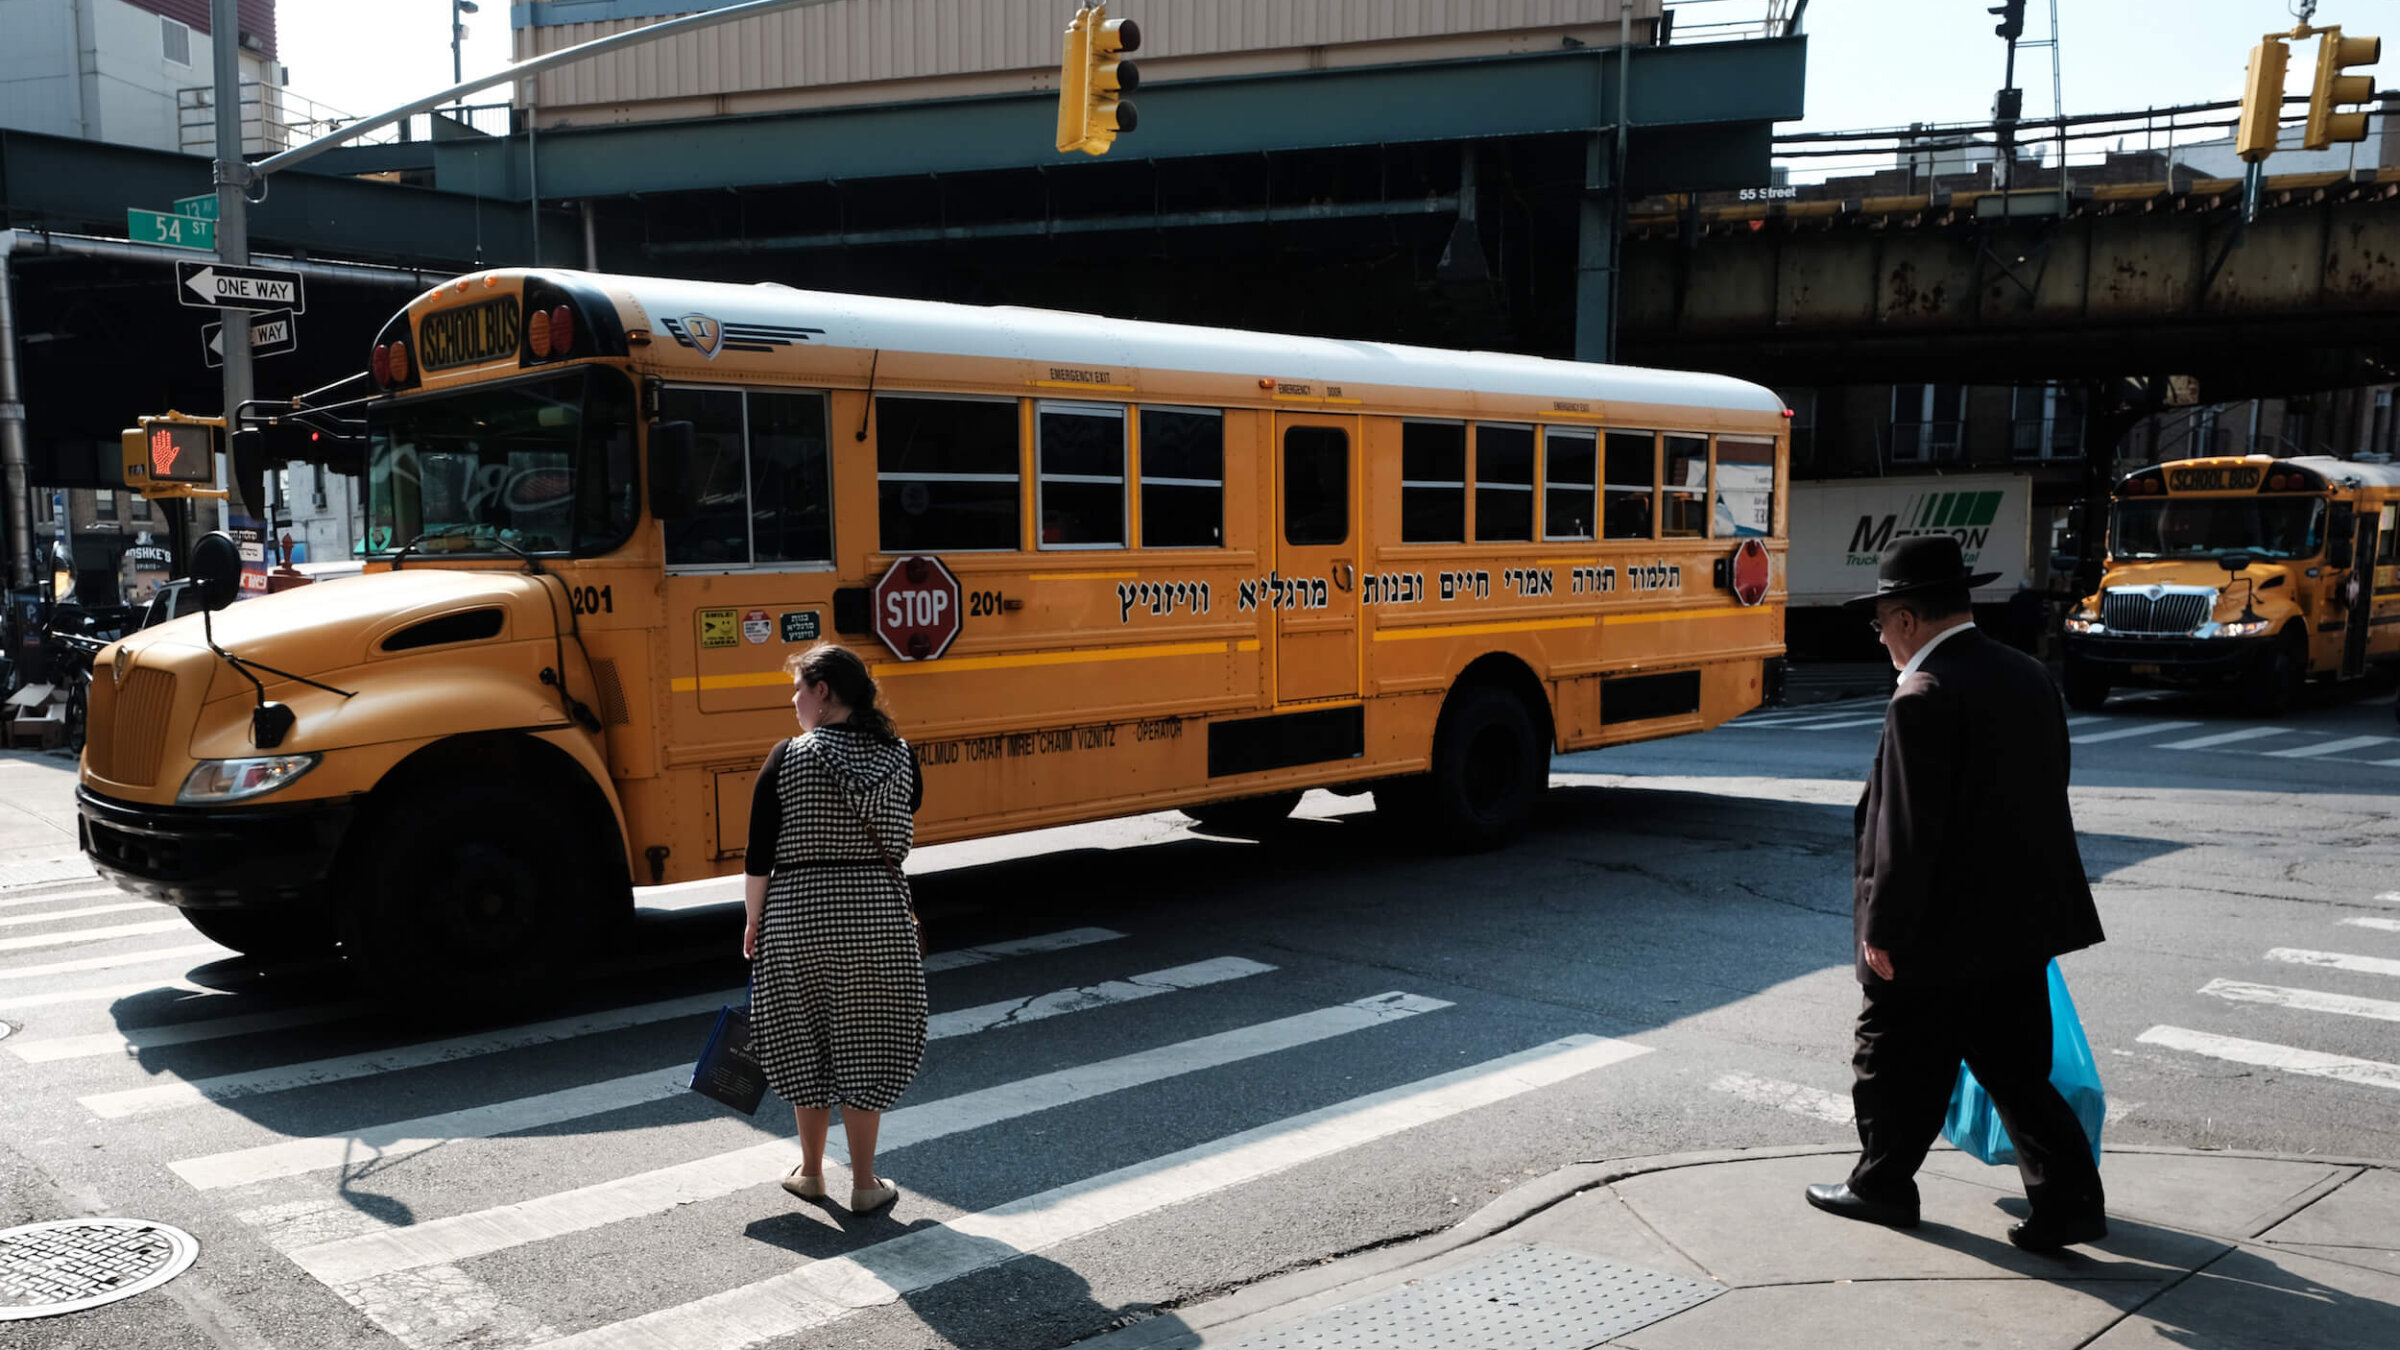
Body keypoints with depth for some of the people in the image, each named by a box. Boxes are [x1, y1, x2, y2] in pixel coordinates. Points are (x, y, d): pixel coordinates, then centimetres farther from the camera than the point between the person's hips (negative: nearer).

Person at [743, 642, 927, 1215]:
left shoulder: (787, 758, -9)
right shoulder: (900, 757, -1)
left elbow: (759, 854, -7)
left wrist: (753, 920, 4)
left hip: (798, 913, -1)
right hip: (878, 911, 2)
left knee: (805, 1043, 14)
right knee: (865, 1044, 10)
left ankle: (810, 1172, 28)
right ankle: (865, 1183, 16)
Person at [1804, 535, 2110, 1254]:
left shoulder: (1923, 697, -20)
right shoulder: (2030, 675, 6)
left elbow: (1908, 830, -22)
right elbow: (2048, 794, 14)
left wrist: (1883, 931, -14)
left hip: (1941, 928, -8)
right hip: (2023, 919, 8)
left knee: (1895, 1063, 11)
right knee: (2015, 1066, 16)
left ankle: (1883, 1185, 26)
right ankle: (2069, 1198, 14)